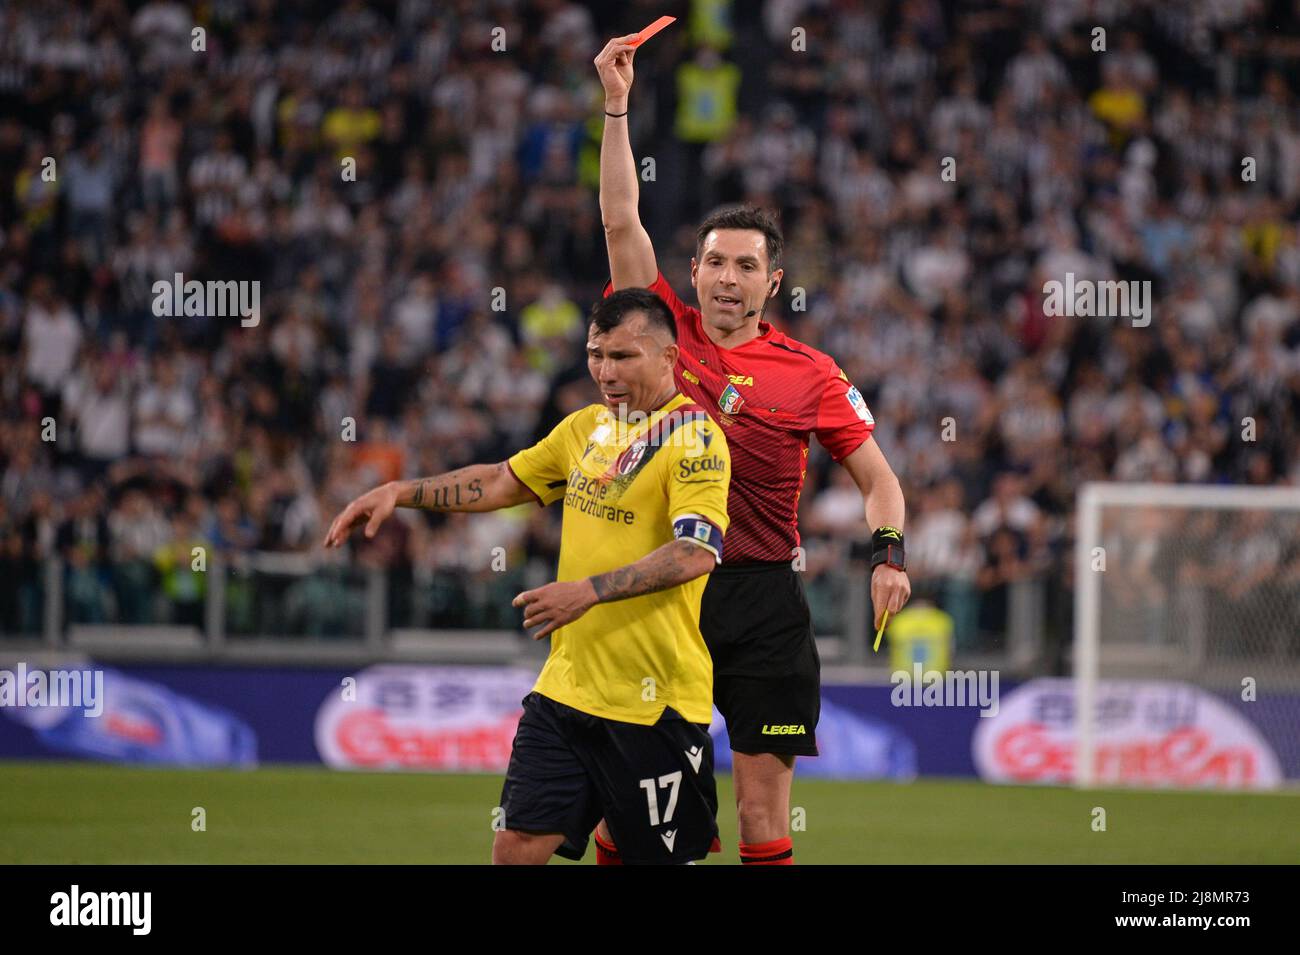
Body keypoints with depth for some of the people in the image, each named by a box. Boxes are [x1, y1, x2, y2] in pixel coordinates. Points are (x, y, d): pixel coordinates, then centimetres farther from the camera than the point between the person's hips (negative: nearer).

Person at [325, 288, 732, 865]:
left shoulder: (694, 438, -11)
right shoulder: (585, 427, 13)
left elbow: (698, 551, -24)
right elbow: (502, 482, 25)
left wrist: (590, 590, -31)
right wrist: (399, 492, 14)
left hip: (655, 705, -7)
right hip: (567, 685, 7)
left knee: (665, 855, 1)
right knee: (517, 846, 1)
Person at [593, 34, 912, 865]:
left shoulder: (809, 373, 5)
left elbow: (876, 477, 9)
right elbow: (622, 221, 3)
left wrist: (889, 555, -9)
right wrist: (616, 106, -2)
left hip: (762, 601, -1)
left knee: (764, 812, -1)